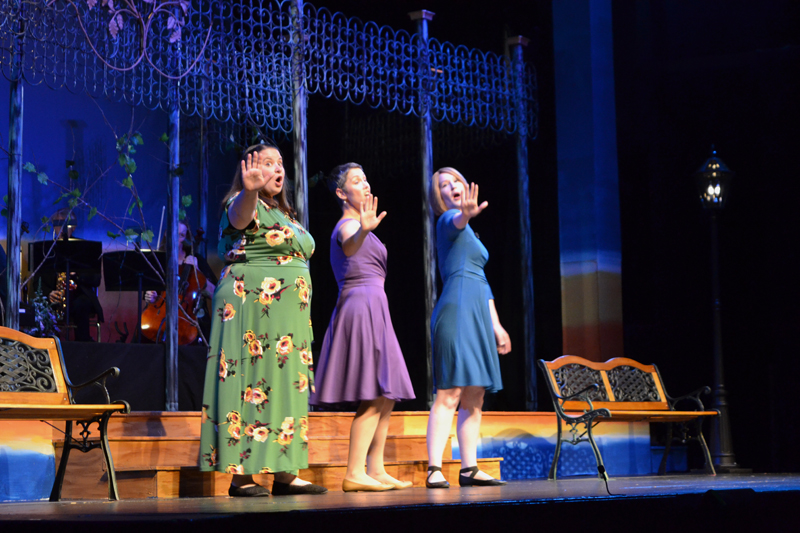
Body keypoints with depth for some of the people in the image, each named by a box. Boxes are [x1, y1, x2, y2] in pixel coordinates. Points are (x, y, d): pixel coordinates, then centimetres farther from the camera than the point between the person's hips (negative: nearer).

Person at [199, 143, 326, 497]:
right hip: (251, 306, -9)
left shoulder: (282, 212, 22)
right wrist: (251, 189, -51)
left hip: (287, 317, 9)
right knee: (250, 383, -11)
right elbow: (240, 215, -29)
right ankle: (240, 474, -12)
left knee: (285, 385, 5)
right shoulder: (245, 206, -5)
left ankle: (284, 473, 6)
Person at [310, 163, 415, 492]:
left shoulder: (356, 225, 22)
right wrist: (364, 230, -54)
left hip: (371, 310, 10)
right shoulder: (349, 224, -9)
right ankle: (354, 474, -18)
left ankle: (375, 470, 11)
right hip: (363, 306, -10)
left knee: (386, 396, 10)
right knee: (374, 396, -15)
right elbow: (349, 246, -33)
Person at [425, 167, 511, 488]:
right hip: (456, 309, -9)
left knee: (475, 397, 7)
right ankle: (434, 470, -19)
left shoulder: (469, 233, 26)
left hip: (477, 315, 9)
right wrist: (465, 213, -50)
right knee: (450, 393, -15)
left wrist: (496, 325, 25)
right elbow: (456, 221, -26)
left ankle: (469, 469, 10)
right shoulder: (449, 221, 1)